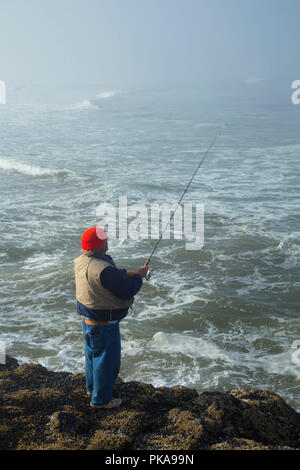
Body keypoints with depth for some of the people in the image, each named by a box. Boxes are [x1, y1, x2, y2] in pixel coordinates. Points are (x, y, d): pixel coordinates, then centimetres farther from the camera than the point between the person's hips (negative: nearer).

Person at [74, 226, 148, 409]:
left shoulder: (82, 260, -2)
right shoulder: (103, 269, -32)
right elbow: (128, 290, -24)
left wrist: (126, 273, -1)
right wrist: (138, 276, -7)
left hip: (88, 320, 9)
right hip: (103, 324, -9)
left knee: (93, 353, 26)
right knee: (107, 359, 7)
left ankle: (92, 387, 46)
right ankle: (101, 399, 21)